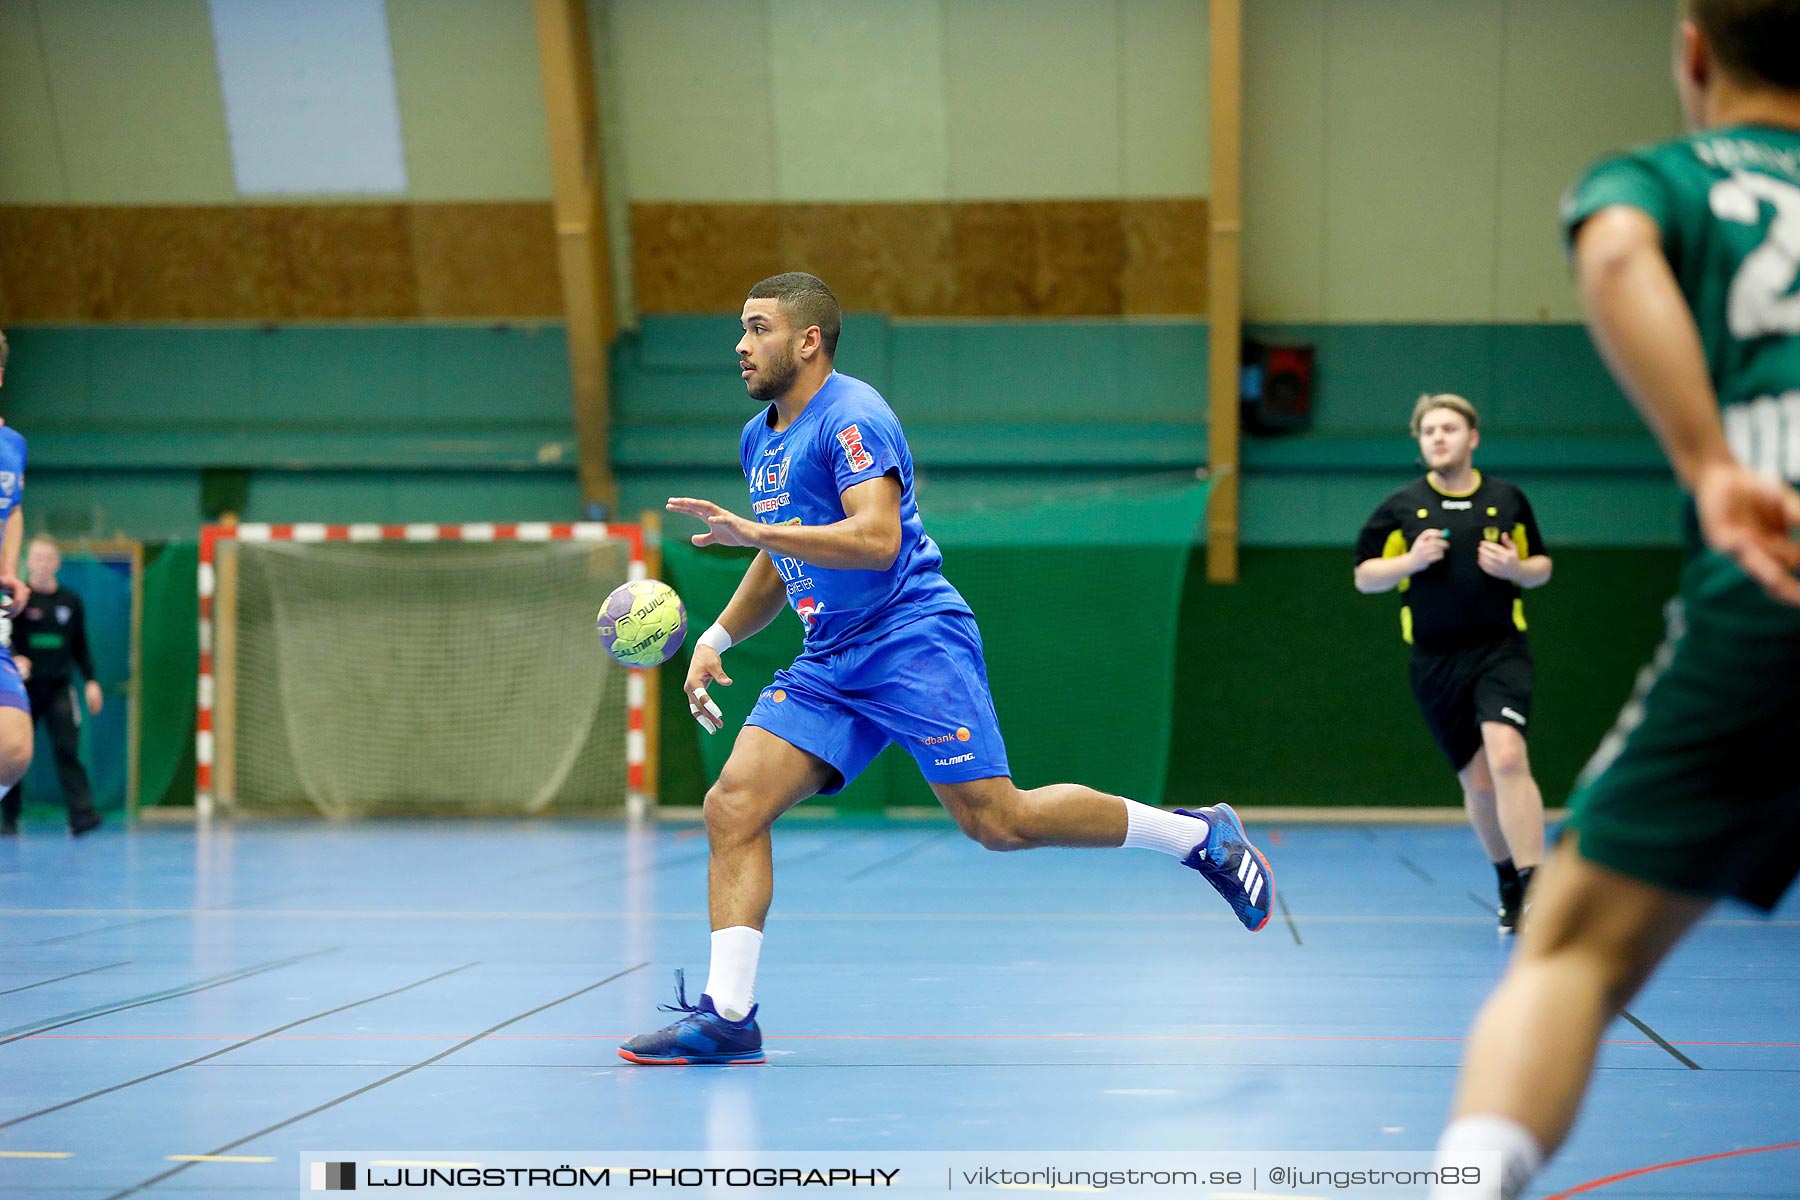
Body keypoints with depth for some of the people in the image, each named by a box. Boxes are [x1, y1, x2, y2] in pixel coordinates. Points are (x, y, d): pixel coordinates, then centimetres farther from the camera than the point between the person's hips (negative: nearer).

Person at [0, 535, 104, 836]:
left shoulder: (70, 602, 10)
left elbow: (80, 646, 16)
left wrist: (90, 680, 9)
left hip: (59, 686, 1)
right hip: (25, 686, -1)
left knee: (67, 749, -12)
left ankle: (81, 814, -22)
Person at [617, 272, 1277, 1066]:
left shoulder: (851, 417, -11)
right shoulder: (759, 439, 17)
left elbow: (878, 539, -25)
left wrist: (754, 530, -28)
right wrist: (715, 639, 19)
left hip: (912, 641, -8)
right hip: (828, 664, 8)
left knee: (996, 820, -13)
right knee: (733, 807, -8)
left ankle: (1202, 837, 4)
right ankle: (726, 1015, -9)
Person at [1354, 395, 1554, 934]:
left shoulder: (1508, 499, 5)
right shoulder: (1401, 507, 4)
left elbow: (1541, 566, 15)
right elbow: (1364, 576, 6)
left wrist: (1516, 568, -8)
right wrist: (1412, 560, -11)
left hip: (1500, 651, -1)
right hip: (1436, 663, 2)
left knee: (1507, 757, -23)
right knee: (1478, 781, 7)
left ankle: (1533, 888, -23)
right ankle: (1508, 883, 28)